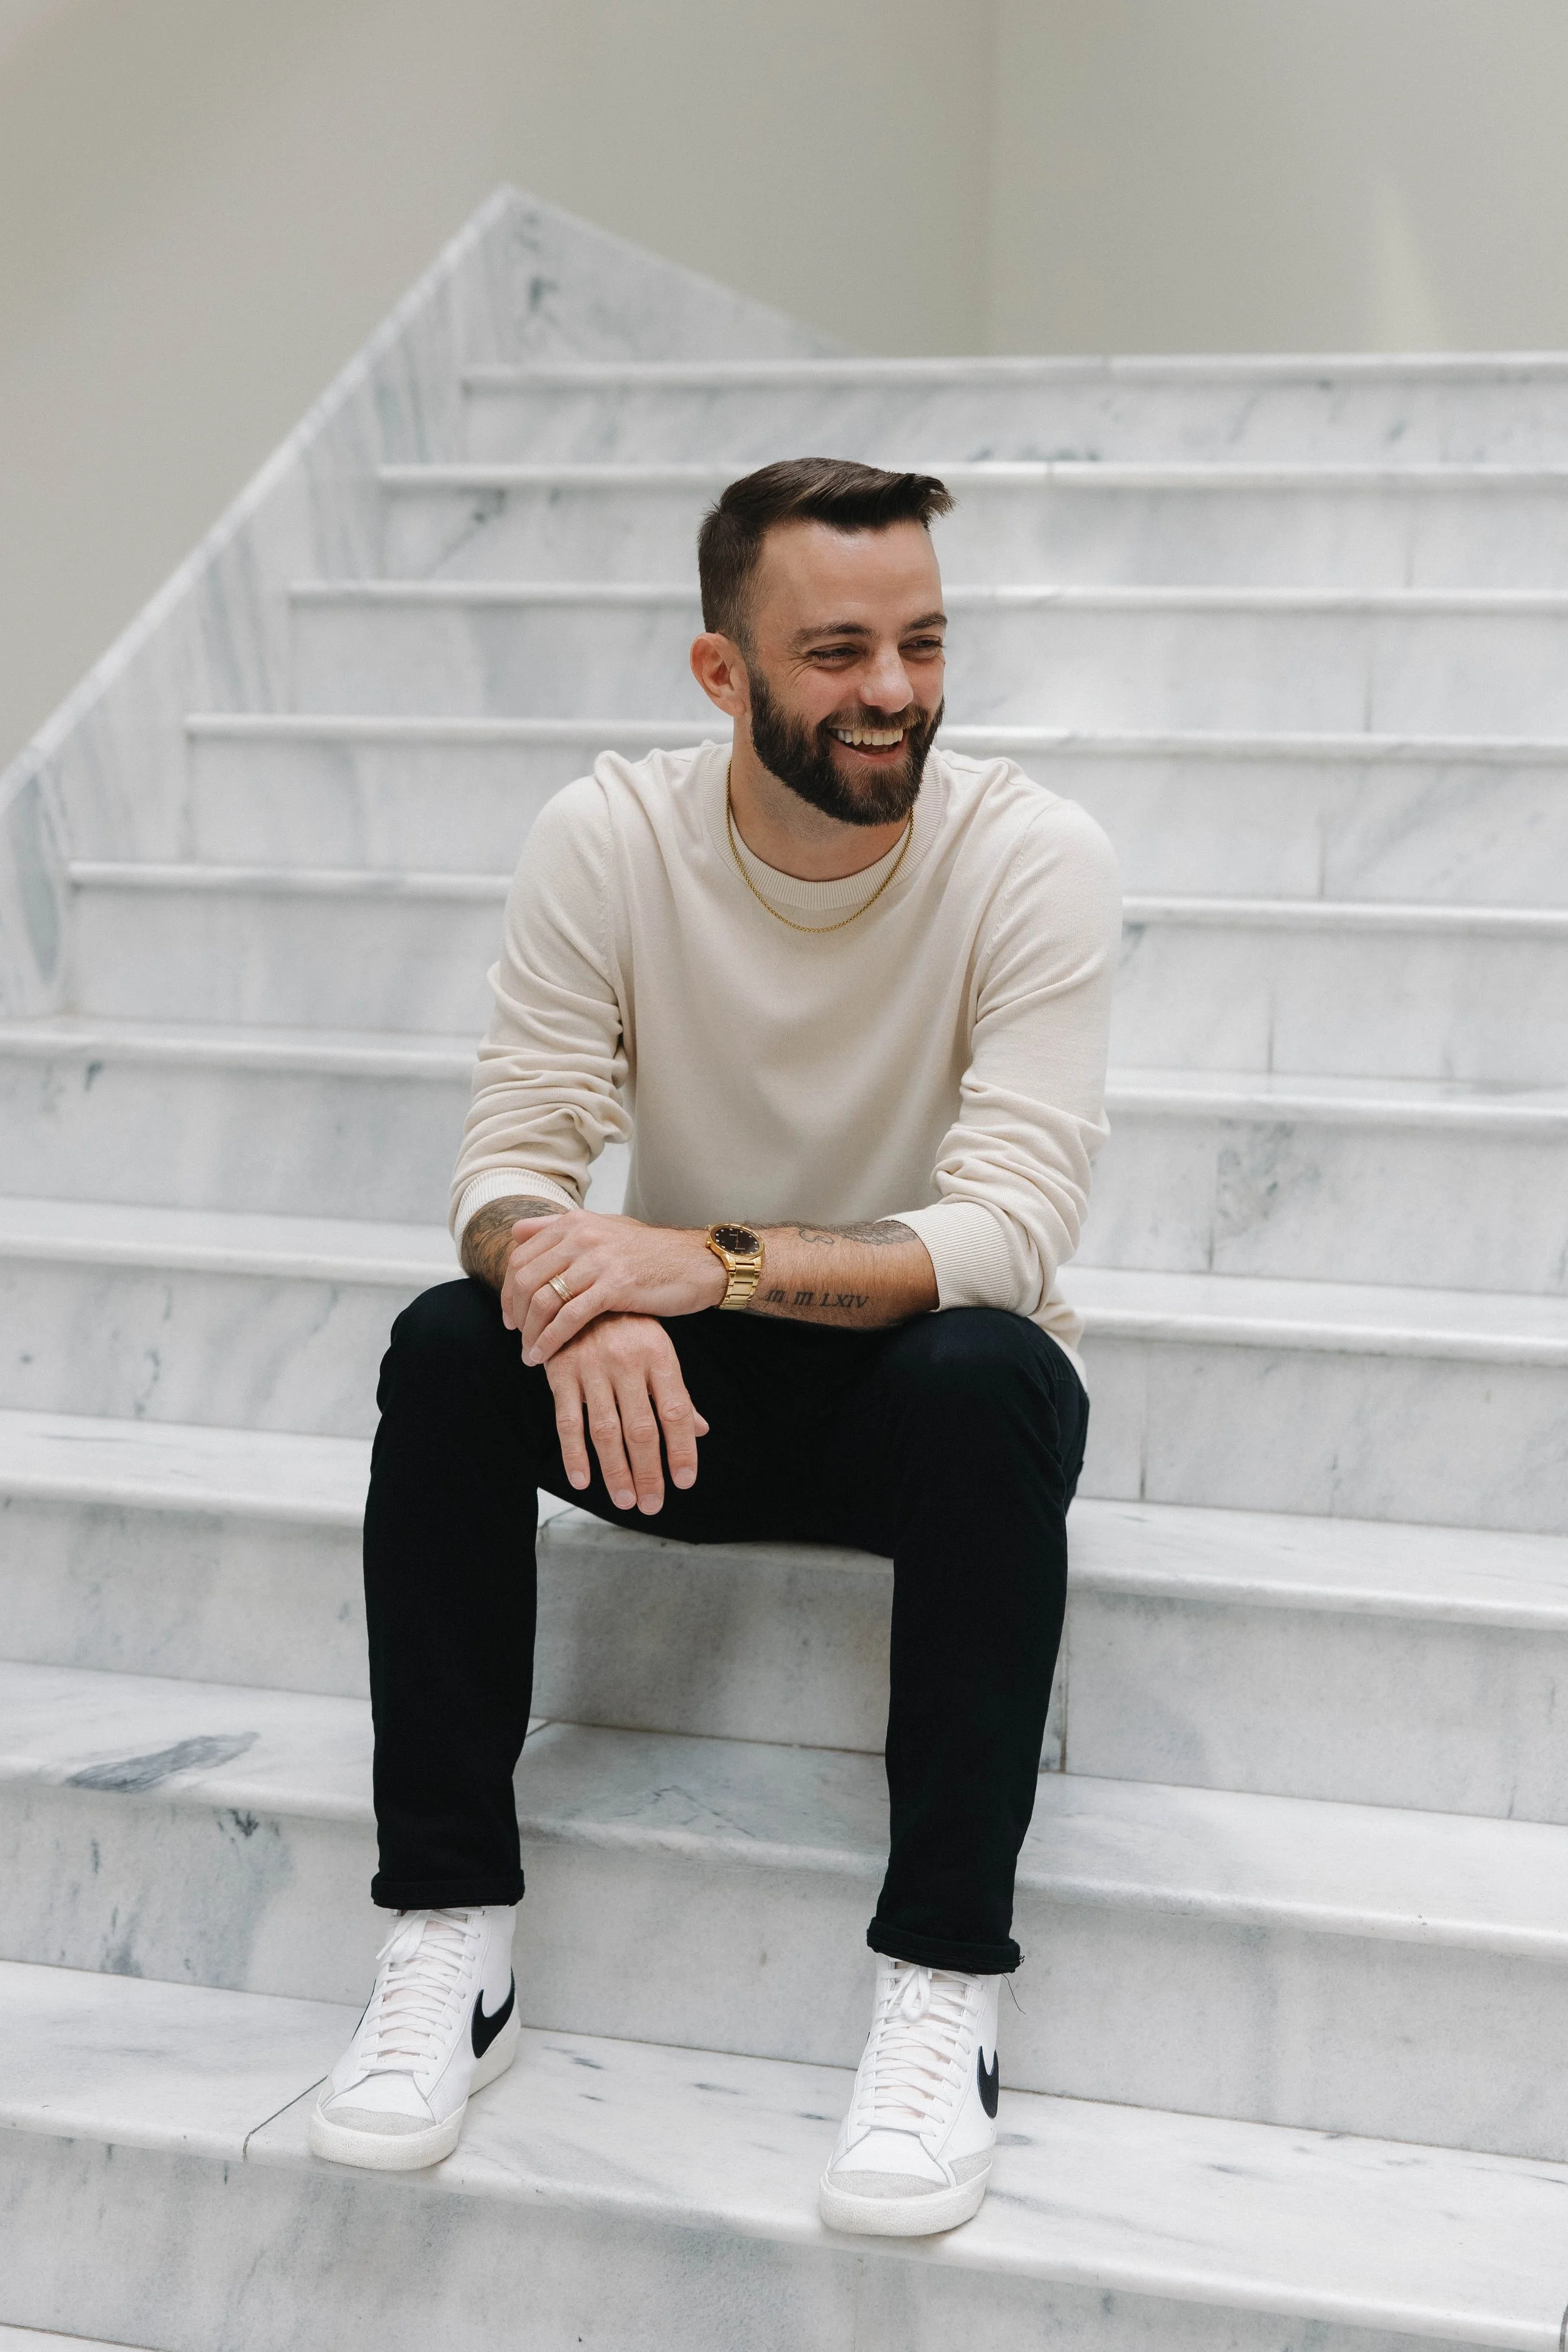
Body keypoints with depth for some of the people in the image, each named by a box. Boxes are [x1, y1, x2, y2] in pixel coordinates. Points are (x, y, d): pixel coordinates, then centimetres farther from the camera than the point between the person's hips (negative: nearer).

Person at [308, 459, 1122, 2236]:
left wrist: (706, 1259, -38)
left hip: (920, 1379, -2)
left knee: (989, 1380, -35)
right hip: (679, 1386, 2)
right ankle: (448, 1933, -16)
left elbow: (1009, 1234, -25)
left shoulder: (1034, 860, -16)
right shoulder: (609, 839, -10)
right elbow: (514, 1159, -14)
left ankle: (945, 1982, -25)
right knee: (449, 1347, -25)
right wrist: (581, 1297, -38)